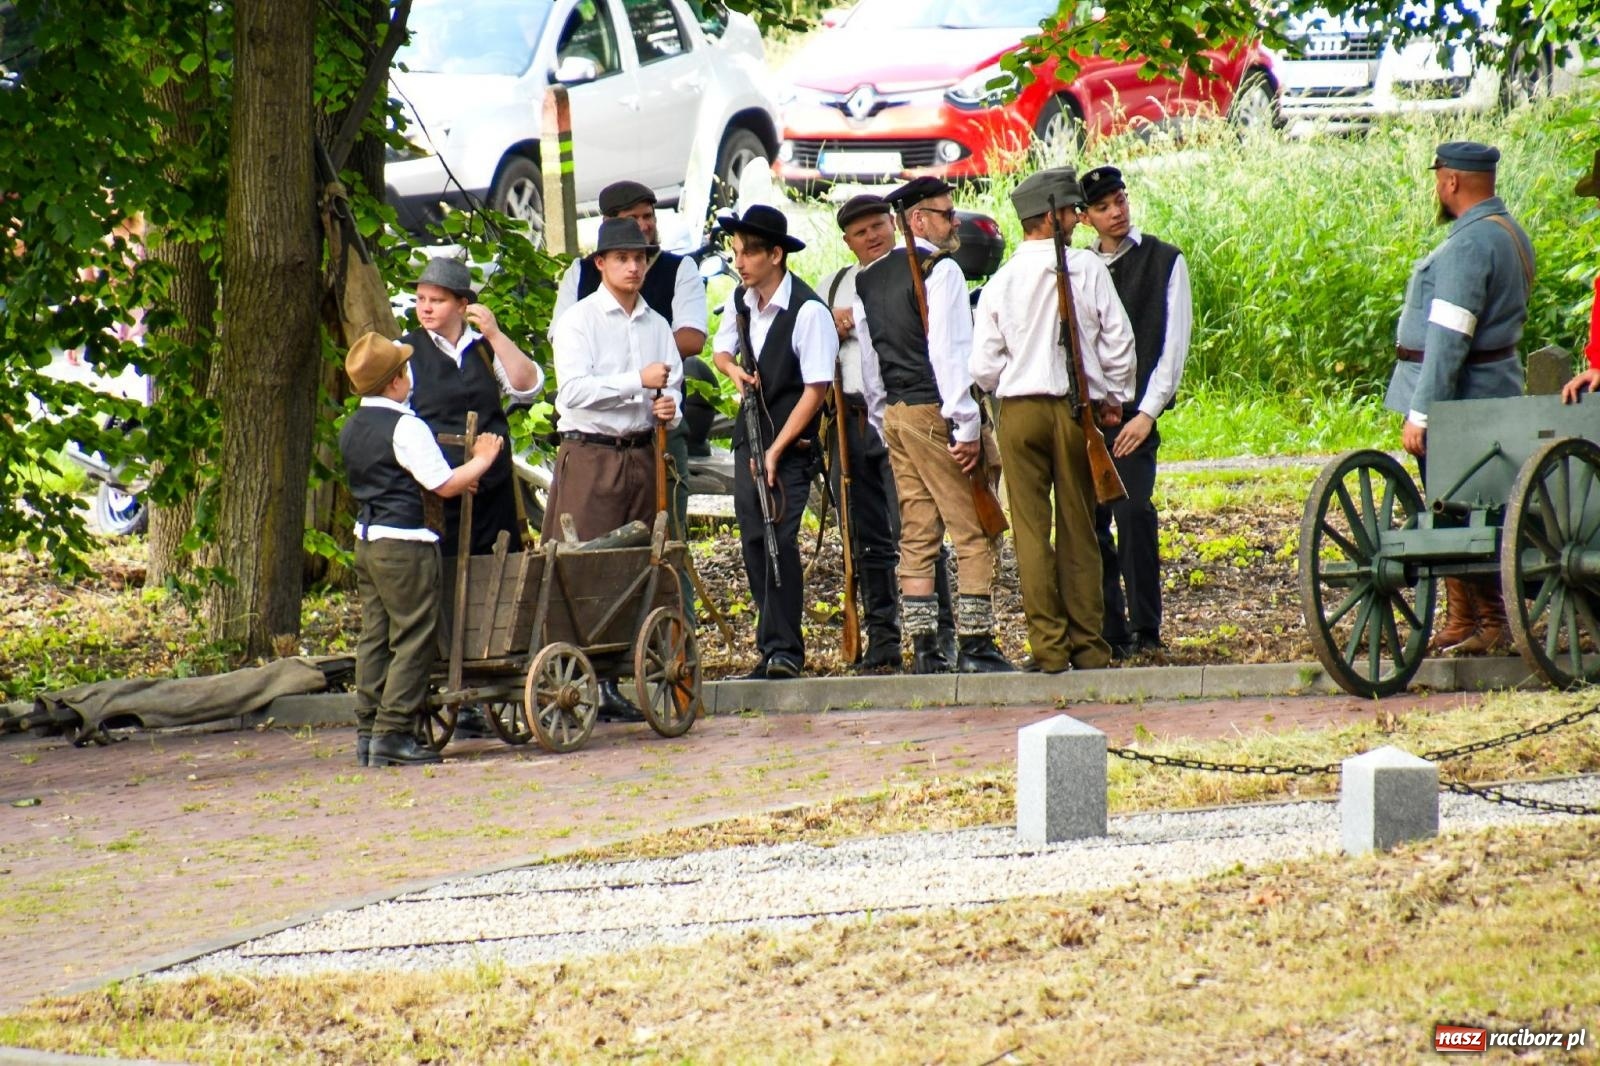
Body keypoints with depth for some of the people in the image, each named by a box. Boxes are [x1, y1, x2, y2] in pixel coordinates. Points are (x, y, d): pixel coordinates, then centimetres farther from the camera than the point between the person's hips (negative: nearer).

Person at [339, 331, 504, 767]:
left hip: (367, 542, 9)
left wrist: (454, 485, 24)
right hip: (406, 543, -9)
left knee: (375, 637, 11)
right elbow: (444, 485, -17)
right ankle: (393, 734, -8)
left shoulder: (351, 428, 12)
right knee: (413, 640, -4)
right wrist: (481, 460, 0)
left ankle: (368, 731, 11)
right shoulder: (405, 427, -15)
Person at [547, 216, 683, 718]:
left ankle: (612, 685, 8)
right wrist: (638, 381, -17)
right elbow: (573, 390, -13)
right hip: (589, 455, -6)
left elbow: (672, 385, 15)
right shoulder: (579, 320, -2)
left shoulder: (656, 325, 14)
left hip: (641, 453, 6)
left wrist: (669, 406, -8)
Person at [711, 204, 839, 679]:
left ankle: (783, 652, -15)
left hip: (792, 443, -7)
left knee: (779, 540, -16)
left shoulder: (808, 312, -17)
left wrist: (776, 450, -17)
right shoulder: (740, 300, 5)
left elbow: (816, 388, -17)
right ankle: (774, 646, 13)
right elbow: (721, 348, 24)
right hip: (750, 436, 7)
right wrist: (733, 369, -2)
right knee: (754, 541, 5)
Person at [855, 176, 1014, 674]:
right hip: (935, 413, -8)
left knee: (917, 536, 9)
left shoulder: (868, 279, 14)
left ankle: (923, 648, 7)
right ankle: (975, 646, -8)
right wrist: (967, 427, -16)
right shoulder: (940, 270, -10)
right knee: (975, 532, -4)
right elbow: (950, 352, -17)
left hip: (895, 414, 8)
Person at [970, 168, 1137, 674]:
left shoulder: (1000, 282, -1)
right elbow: (1118, 339, -5)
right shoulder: (1087, 268, -5)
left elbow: (983, 366, -1)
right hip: (1076, 406, 0)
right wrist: (1113, 398, 10)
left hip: (1018, 410, 0)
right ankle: (1088, 646, 7)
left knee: (1031, 531, 3)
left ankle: (1048, 645, 0)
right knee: (1078, 530, 7)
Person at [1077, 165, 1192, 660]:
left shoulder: (1164, 261, 4)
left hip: (1133, 414, -4)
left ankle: (1146, 630, -13)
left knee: (1133, 510, -17)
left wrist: (1147, 412, -10)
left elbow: (1174, 342, -2)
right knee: (1089, 522, 1)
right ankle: (1109, 633, 7)